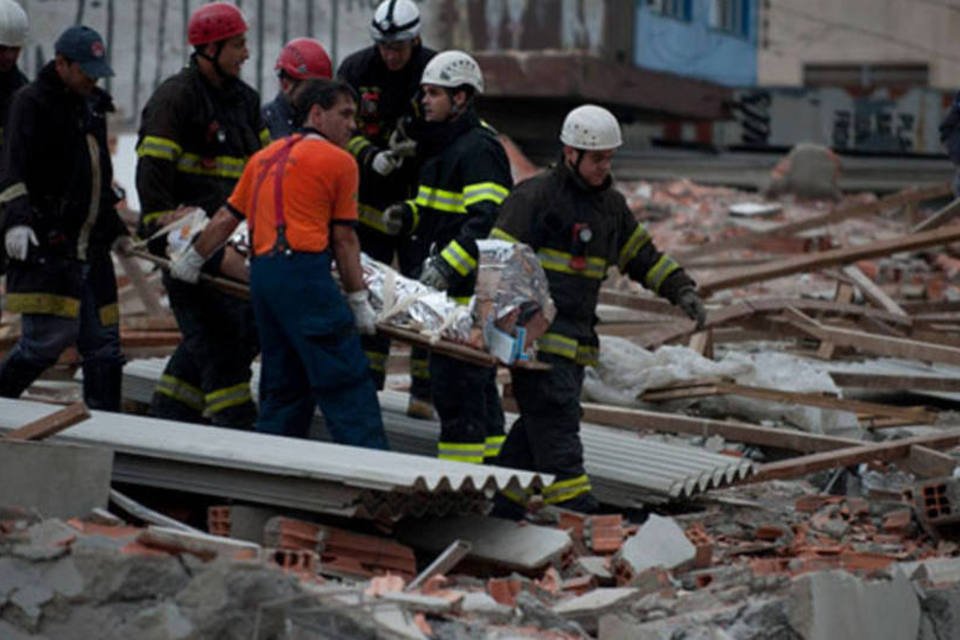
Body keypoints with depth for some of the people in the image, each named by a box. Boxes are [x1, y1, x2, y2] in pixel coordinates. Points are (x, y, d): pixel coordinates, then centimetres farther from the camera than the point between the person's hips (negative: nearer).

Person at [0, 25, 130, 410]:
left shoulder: (93, 105, 20)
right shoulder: (32, 103, -5)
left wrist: (115, 230, 34)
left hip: (90, 246, 8)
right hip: (45, 245, -8)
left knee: (103, 343, 4)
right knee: (50, 337, -14)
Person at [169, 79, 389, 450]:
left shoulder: (266, 157, 21)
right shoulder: (339, 161, 2)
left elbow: (227, 218, 24)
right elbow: (344, 240, 1)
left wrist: (193, 259, 37)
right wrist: (359, 300, 5)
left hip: (262, 272, 8)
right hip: (304, 271, -7)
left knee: (284, 385, 15)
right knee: (346, 381, -7)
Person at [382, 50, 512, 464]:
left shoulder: (478, 149, -15)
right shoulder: (444, 143, 18)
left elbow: (487, 220, -25)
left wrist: (448, 264, -33)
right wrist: (408, 216, 8)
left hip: (474, 287, -11)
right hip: (457, 285, 11)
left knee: (455, 380, -10)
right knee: (478, 380, 17)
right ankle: (492, 462, 26)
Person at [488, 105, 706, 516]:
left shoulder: (610, 204, 17)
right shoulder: (535, 196, -8)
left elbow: (641, 254, 26)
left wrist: (680, 290, 14)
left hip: (576, 340, 8)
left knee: (537, 428, 10)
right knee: (557, 424, -13)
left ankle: (503, 512, 20)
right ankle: (577, 513, -17)